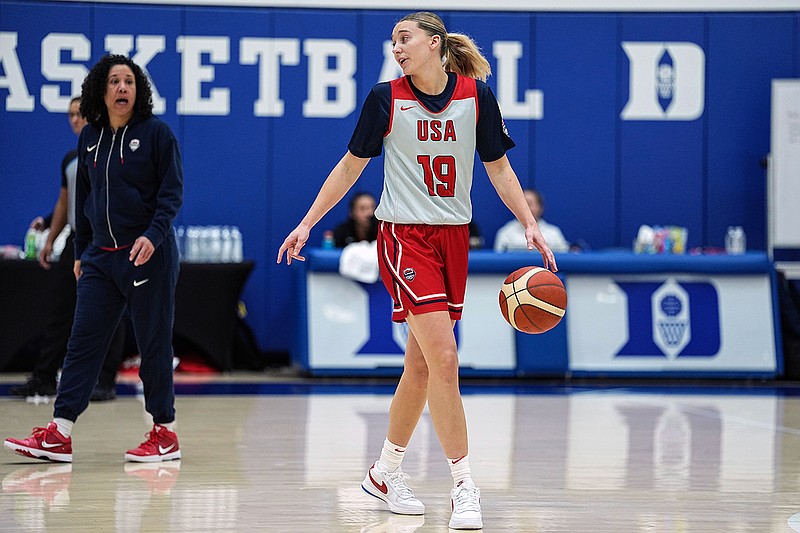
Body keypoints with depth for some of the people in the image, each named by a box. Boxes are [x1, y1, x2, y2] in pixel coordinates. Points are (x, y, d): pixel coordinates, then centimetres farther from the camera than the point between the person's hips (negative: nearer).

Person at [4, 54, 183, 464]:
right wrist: (81, 253, 18)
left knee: (153, 344, 0)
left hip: (149, 256, -5)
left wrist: (153, 236, -20)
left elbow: (172, 191, -7)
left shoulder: (156, 133, -4)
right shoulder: (90, 138, 11)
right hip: (100, 257, 5)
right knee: (82, 341, -1)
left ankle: (165, 433, 10)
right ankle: (59, 433, -4)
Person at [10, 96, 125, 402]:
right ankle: (43, 379, 10)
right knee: (61, 313, 7)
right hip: (75, 242, 7)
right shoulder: (70, 160, 16)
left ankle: (106, 381, 2)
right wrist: (50, 240, 17)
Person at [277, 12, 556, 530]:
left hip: (454, 235, 4)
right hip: (404, 235, -4)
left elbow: (499, 166, 9)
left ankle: (386, 471, 27)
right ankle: (465, 488, -12)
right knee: (444, 358, -15)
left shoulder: (477, 95, 0)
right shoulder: (386, 97, -4)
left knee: (422, 363, 9)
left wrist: (530, 225, -1)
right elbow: (351, 165, 6)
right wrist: (306, 224, 6)